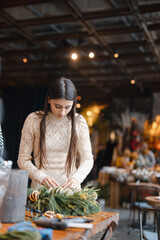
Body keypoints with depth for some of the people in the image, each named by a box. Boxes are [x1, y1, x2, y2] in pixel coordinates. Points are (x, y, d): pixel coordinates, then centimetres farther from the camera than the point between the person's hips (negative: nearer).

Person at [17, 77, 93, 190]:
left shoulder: (79, 121, 2)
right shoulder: (33, 120, -1)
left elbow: (87, 159, 5)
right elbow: (23, 159, 1)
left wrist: (76, 178, -14)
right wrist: (41, 177, -15)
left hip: (70, 186, 1)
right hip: (40, 187, -1)